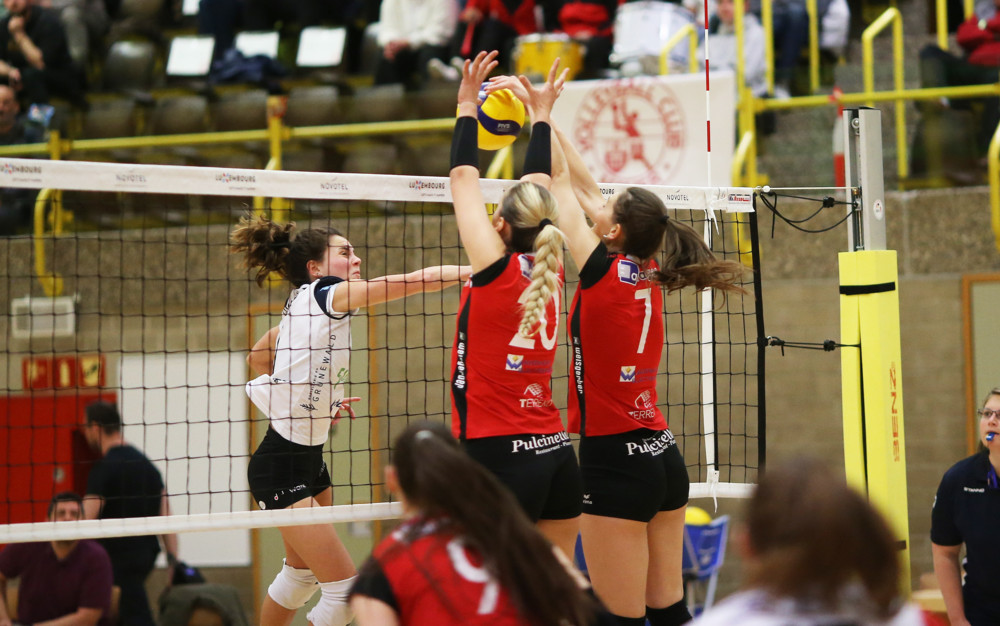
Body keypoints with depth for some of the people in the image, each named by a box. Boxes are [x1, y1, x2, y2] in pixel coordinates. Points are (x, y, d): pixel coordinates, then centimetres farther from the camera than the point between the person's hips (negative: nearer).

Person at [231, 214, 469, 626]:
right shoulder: (322, 295, -16)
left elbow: (258, 358, 26)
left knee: (301, 573, 22)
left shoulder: (303, 308, 10)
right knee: (344, 589, -11)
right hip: (281, 467, -10)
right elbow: (414, 282, -24)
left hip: (308, 460, 10)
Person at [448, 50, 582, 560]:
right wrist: (541, 116, 31)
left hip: (502, 457, -7)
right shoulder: (549, 272, 7)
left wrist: (467, 106, 8)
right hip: (558, 455, 7)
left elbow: (463, 178, -1)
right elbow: (538, 185, 21)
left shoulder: (496, 270, -8)